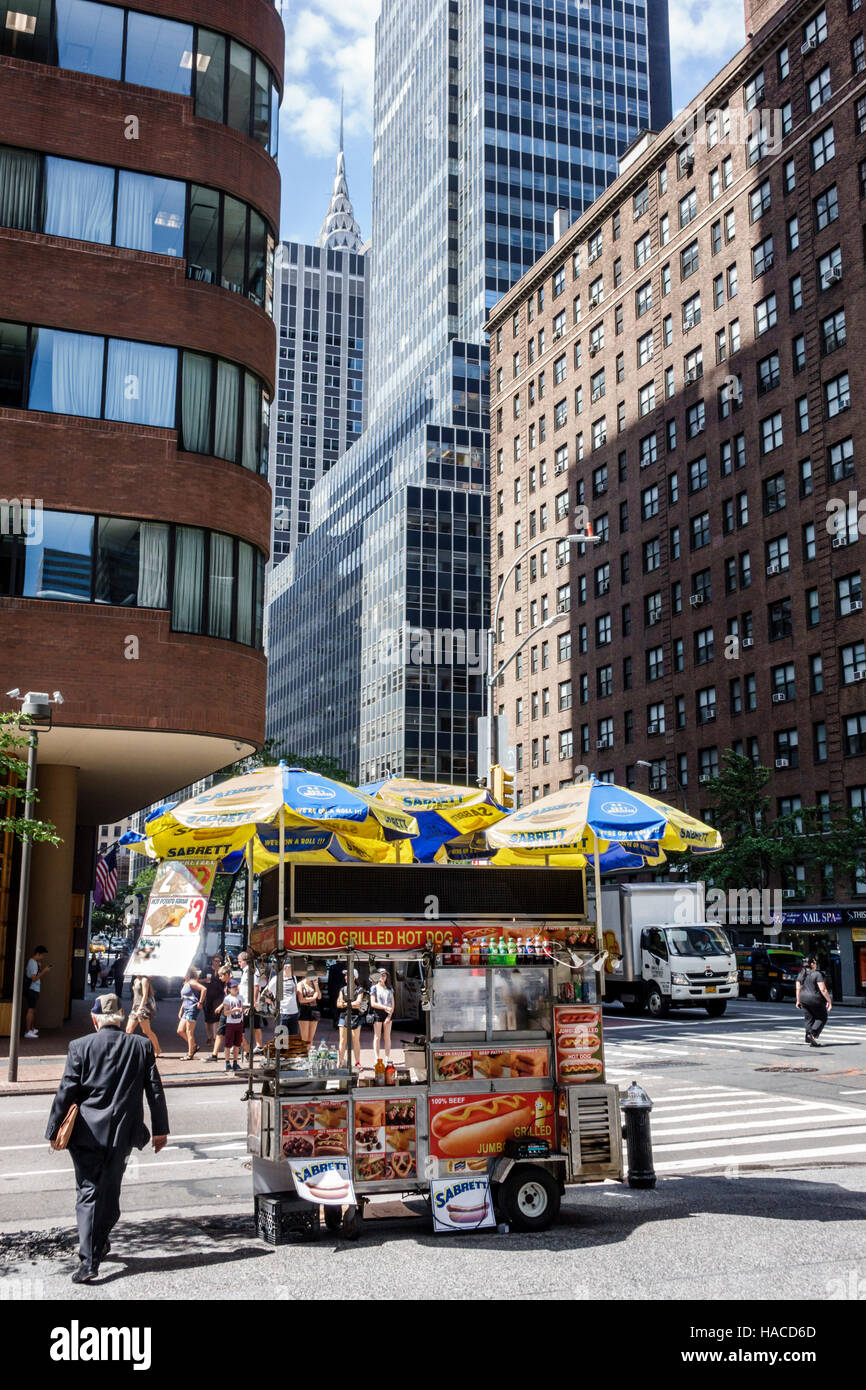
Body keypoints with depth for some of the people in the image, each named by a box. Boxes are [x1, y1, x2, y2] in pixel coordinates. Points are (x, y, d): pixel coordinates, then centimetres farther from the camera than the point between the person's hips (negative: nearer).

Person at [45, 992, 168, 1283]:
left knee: (88, 1194, 2)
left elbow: (66, 1092, -7)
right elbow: (155, 1090, 2)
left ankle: (88, 1262, -5)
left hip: (87, 1132, -2)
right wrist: (161, 1129, 10)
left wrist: (54, 1131, 3)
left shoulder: (80, 1047, -7)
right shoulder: (142, 1046, -1)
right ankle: (99, 1243, 32)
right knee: (110, 1192, 18)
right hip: (123, 1133, 2)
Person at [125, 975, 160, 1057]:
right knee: (129, 1029, 1)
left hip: (143, 1007, -9)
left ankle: (157, 1049, 7)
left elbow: (145, 995, -17)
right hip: (135, 1007, 9)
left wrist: (140, 1009, -25)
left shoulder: (144, 980, -10)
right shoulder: (136, 980, 15)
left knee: (147, 1031, -4)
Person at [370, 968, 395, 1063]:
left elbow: (392, 1003, 9)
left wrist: (389, 1015, -5)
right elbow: (373, 1003, -5)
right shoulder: (374, 988, 4)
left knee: (387, 1037, 2)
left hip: (388, 1013, 3)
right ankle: (376, 1058, -3)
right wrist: (385, 1007, -14)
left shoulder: (389, 989, 14)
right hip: (378, 1013, -3)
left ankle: (387, 1058, 3)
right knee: (377, 1037, -3)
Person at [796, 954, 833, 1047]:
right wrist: (829, 1001, -12)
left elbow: (798, 988, 9)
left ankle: (809, 1038, 10)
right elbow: (823, 989, -18)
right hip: (815, 1000, -6)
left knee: (809, 1019, 14)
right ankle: (813, 1034, -8)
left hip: (804, 1000, 6)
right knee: (822, 1018, 10)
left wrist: (798, 1000, 18)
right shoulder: (817, 974, -14)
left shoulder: (801, 974, 5)